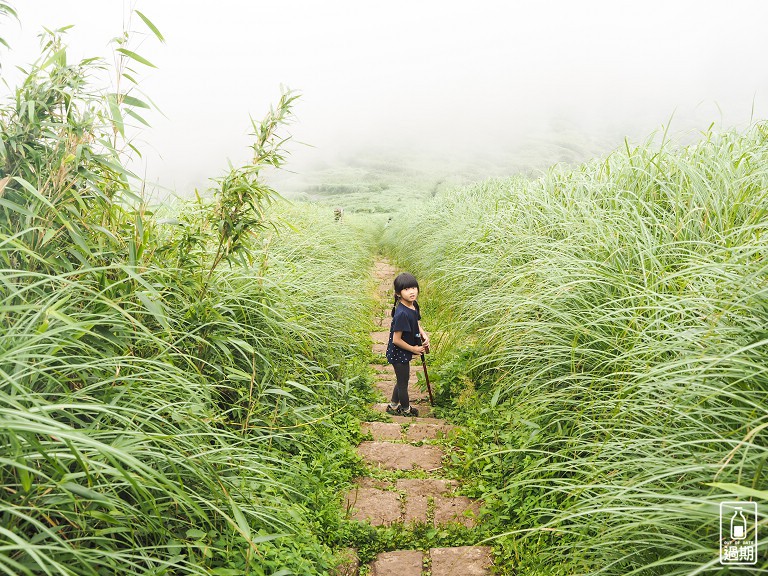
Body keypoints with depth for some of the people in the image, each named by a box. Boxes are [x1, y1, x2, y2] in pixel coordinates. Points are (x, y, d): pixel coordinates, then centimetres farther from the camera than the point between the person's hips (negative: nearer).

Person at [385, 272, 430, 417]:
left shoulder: (414, 305, -5)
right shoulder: (402, 313, -32)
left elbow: (416, 323, 13)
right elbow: (396, 340, -28)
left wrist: (424, 334, -6)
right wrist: (414, 349, -16)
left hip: (404, 353, 9)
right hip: (399, 353, -9)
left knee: (402, 380, 25)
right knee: (403, 382, 13)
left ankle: (393, 406, 44)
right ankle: (406, 409, 36)